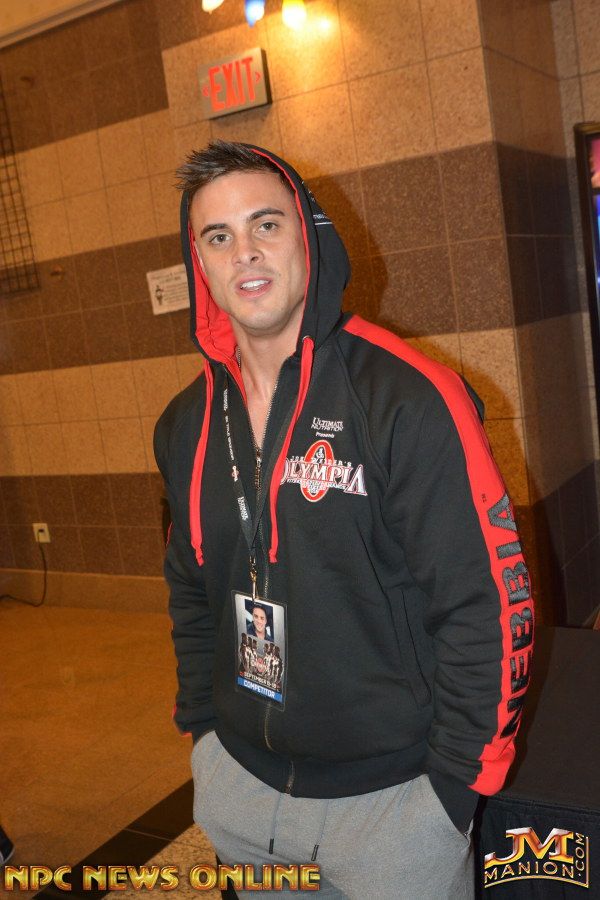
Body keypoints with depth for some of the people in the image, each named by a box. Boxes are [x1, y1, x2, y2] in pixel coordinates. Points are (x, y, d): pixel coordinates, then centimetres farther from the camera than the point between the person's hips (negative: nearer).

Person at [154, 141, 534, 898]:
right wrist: (203, 722, 10)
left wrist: (457, 780, -13)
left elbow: (489, 602, -17)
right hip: (239, 782, 6)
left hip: (391, 791, -5)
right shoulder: (186, 425, 1)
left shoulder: (409, 399, -18)